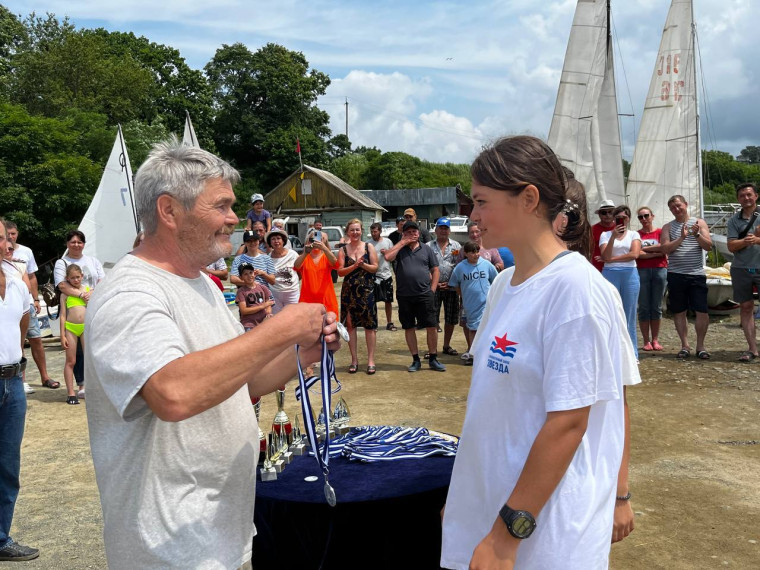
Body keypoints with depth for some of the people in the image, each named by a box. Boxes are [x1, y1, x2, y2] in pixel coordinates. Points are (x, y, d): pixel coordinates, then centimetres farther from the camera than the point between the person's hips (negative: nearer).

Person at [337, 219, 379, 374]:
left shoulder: (369, 247, 3)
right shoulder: (343, 250, 5)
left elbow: (375, 267, -1)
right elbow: (340, 272, -3)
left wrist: (362, 264, -18)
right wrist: (354, 266, -17)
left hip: (367, 290, -1)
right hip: (348, 291, 1)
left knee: (370, 325, -1)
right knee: (350, 324, 4)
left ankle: (371, 360, 5)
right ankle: (354, 359, 14)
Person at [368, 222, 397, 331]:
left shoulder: (388, 241, 4)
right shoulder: (369, 244, -1)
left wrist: (387, 252, -8)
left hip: (386, 274, 2)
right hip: (374, 275, -2)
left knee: (388, 301, 9)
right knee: (372, 301, 0)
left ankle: (389, 323, 19)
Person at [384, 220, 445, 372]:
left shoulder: (426, 250, 9)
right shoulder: (399, 249, 7)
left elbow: (435, 270, 9)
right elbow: (388, 257, -13)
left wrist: (432, 290, -1)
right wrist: (403, 242, -8)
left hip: (425, 295, 0)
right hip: (404, 296, 0)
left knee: (432, 326, -2)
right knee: (409, 328, 7)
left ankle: (433, 359, 11)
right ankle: (416, 360, 18)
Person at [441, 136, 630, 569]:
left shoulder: (574, 287, -18)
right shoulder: (504, 284, 5)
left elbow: (568, 421, -20)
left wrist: (507, 534, -18)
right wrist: (462, 497, 16)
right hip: (489, 502, 7)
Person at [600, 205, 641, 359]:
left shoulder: (634, 235, 11)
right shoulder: (606, 235, 9)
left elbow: (634, 254, -6)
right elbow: (605, 257, -5)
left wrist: (613, 259, -8)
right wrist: (613, 236, -14)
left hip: (630, 274, 1)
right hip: (610, 274, 0)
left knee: (629, 314, 1)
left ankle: (632, 353, 7)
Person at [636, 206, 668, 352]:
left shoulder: (660, 232, 7)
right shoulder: (636, 234, 7)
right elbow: (636, 254, -5)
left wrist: (644, 248, -5)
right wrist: (655, 253, -7)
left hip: (659, 269, 0)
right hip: (642, 271, 0)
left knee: (656, 307, 5)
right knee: (644, 307, 0)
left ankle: (655, 340, 11)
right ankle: (646, 341, 5)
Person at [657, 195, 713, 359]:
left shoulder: (699, 223, 8)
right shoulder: (668, 227, 9)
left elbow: (708, 246, 1)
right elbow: (665, 249, -4)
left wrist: (697, 234, -15)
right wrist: (681, 237, -16)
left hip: (697, 274, -1)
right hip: (676, 275, 1)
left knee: (702, 312, -2)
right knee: (679, 312, 5)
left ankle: (700, 346, 10)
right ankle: (685, 346, 15)